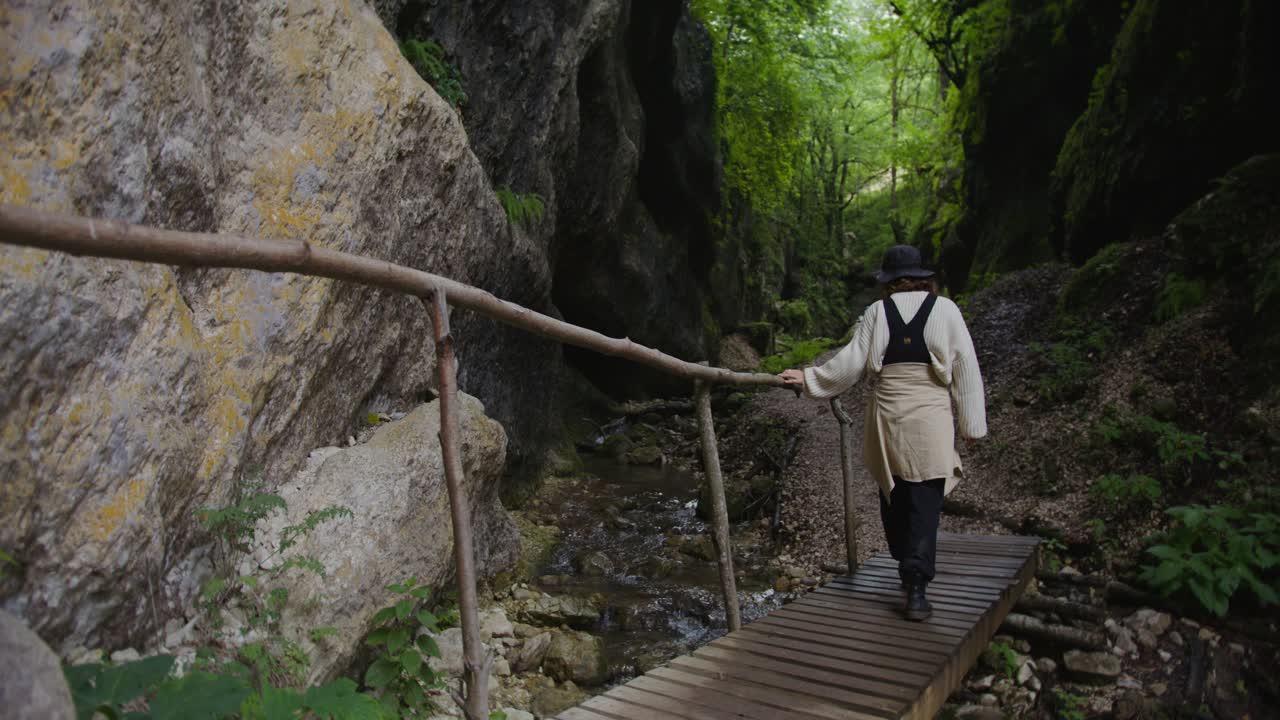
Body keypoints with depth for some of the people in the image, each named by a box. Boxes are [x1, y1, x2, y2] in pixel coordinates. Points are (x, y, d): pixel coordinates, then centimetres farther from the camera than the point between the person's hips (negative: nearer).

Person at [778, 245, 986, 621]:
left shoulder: (878, 311, 3)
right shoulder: (944, 309, 1)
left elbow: (851, 362, -1)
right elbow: (965, 367, 1)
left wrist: (809, 378, 10)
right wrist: (971, 422, 7)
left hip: (886, 415, 2)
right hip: (929, 418, -2)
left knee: (894, 496, 16)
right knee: (925, 504, -1)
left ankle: (908, 569, 30)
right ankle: (916, 588, -9)